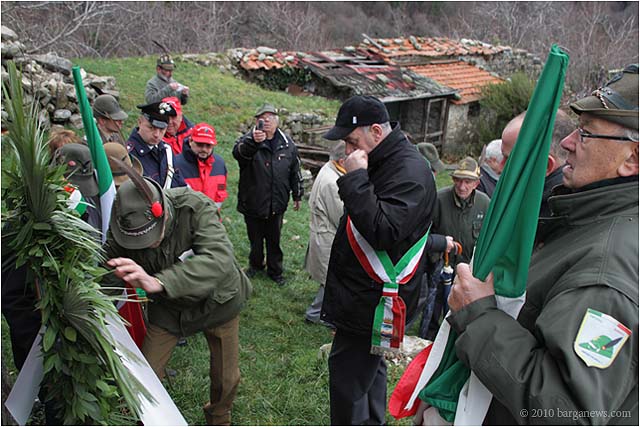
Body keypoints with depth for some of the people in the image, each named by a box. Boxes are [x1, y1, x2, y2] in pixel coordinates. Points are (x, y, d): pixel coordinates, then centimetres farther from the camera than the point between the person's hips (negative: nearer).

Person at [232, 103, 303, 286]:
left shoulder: (287, 144, 0)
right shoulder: (248, 139, -13)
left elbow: (295, 171, 11)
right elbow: (238, 152, -39)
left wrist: (297, 195, 14)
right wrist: (253, 141, -60)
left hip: (276, 204, 2)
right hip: (252, 203, -2)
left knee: (274, 240, 17)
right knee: (255, 239, 18)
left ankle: (275, 270, 35)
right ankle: (256, 264, 42)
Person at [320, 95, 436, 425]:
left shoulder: (410, 172, -21)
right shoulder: (382, 163, 10)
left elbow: (384, 233, -32)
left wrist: (355, 179, -29)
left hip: (372, 303, -10)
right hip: (367, 295, 10)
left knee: (347, 374, -3)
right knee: (369, 365, 24)